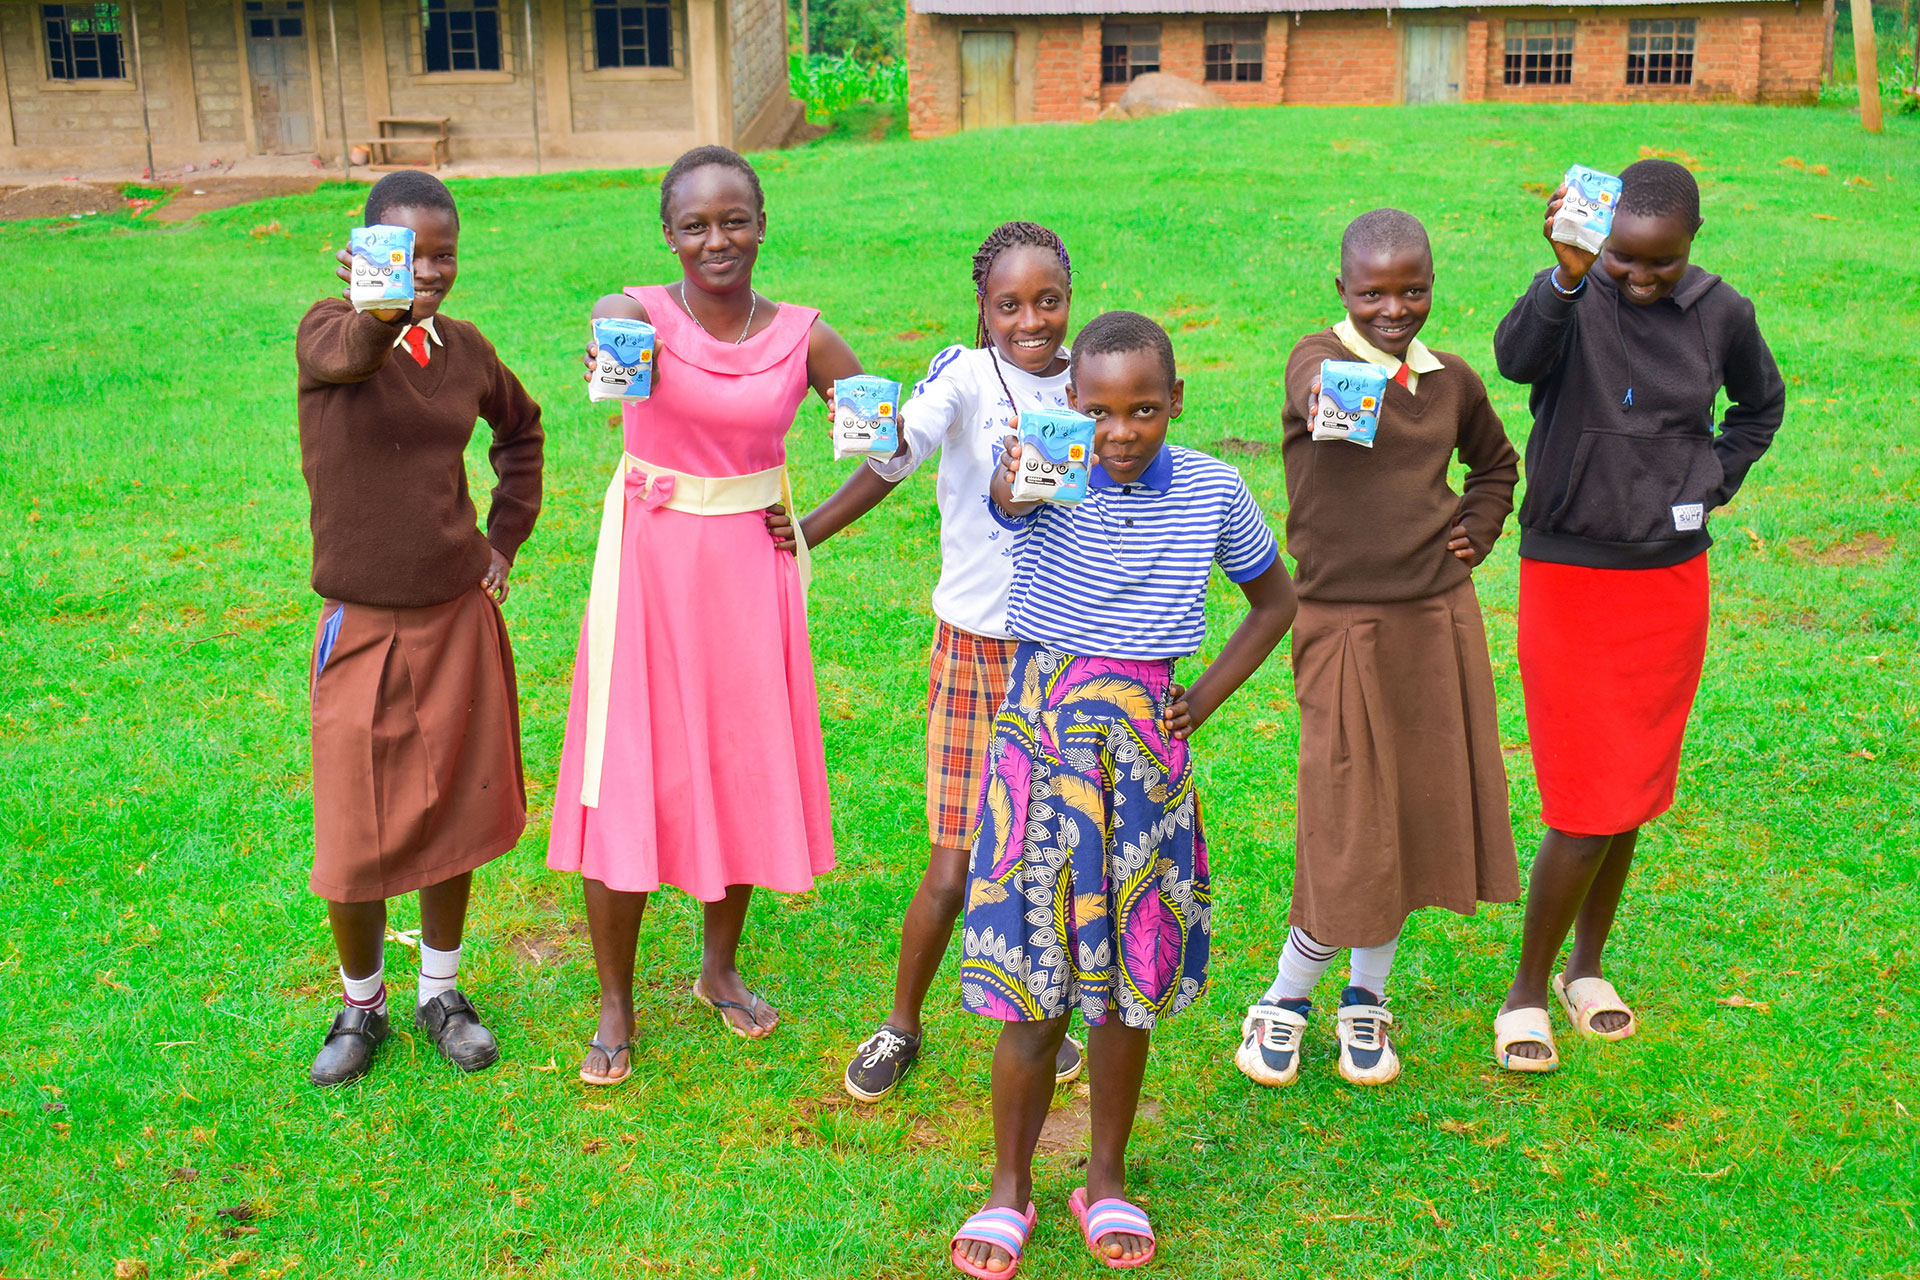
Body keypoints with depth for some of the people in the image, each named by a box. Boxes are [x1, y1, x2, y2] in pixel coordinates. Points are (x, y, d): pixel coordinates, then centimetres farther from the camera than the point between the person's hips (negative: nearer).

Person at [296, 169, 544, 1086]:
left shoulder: (465, 349, 2)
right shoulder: (327, 331, -11)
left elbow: (521, 427, 21)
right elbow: (347, 356, -37)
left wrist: (505, 535, 10)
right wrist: (376, 311, -60)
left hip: (460, 617, 3)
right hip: (363, 628, -3)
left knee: (454, 813, 12)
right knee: (354, 838, 4)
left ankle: (441, 992, 32)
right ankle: (361, 1004, 29)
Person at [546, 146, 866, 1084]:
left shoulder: (803, 338, -3)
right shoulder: (644, 312, -9)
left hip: (751, 570, 2)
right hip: (647, 562, -2)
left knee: (741, 771, 11)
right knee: (625, 782, 0)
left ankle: (719, 970, 33)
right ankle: (614, 1005, 17)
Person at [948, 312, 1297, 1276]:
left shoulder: (1212, 490, -1)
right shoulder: (1046, 467, -8)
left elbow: (1275, 600, 15)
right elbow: (1006, 494, -34)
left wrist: (1206, 697, 4)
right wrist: (1022, 479, -58)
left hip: (1147, 741, 2)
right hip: (1042, 728, -2)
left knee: (1128, 974, 10)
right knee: (1031, 975, 3)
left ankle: (1106, 1179, 29)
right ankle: (1009, 1187, 22)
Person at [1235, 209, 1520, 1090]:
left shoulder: (1452, 380, 8)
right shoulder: (1318, 358, -8)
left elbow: (1496, 463, 28)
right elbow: (1320, 388, -35)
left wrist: (1476, 534, 10)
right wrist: (1335, 393, -58)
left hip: (1441, 620, 5)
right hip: (1346, 626, -5)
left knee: (1422, 814, 10)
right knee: (1350, 829, -4)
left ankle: (1365, 998, 30)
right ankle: (1286, 998, 20)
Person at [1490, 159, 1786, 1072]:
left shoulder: (1720, 313, 0)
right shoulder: (1574, 295, -11)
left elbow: (1761, 404, 19)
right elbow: (1518, 359, -34)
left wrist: (1713, 480, 6)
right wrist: (1568, 278, -50)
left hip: (1672, 580, 4)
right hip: (1569, 577, -4)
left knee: (1632, 792, 14)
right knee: (1585, 807, -5)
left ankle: (1586, 967, 33)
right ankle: (1527, 988, 14)